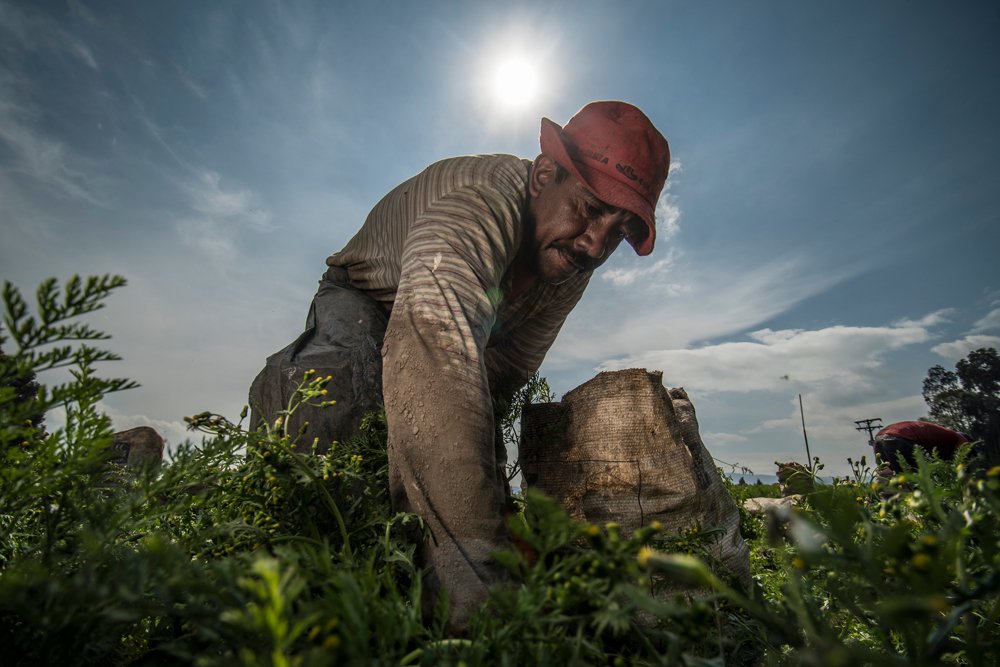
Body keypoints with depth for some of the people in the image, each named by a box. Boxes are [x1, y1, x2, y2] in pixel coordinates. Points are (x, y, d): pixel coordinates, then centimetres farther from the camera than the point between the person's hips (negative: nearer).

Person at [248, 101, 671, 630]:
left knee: (488, 471, -2)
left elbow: (509, 367, -17)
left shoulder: (573, 256, -15)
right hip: (367, 304, -6)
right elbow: (434, 349, -59)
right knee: (334, 387, -40)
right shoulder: (480, 201, -40)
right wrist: (471, 558, -65)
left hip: (454, 327, 6)